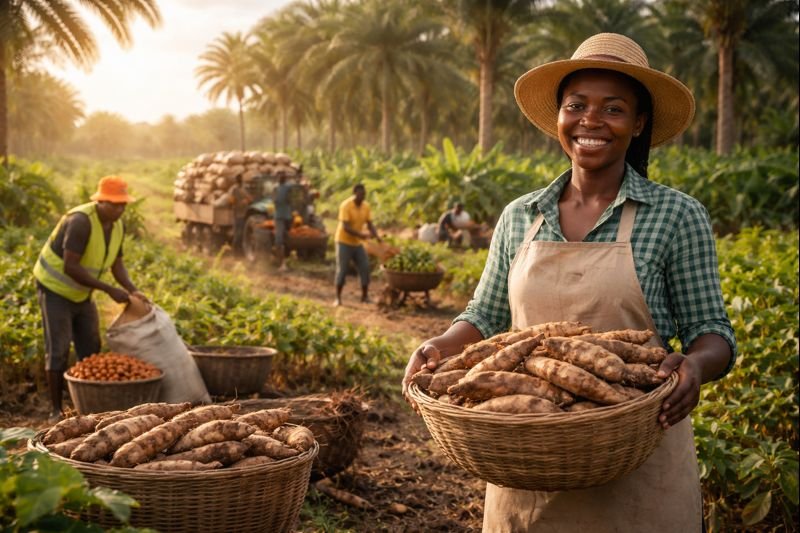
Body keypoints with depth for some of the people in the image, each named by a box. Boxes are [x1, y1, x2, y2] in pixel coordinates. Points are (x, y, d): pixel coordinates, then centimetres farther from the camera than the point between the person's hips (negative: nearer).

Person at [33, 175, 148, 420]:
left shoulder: (117, 226, -5)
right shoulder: (80, 221, -30)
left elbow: (116, 263, 4)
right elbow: (70, 267, -34)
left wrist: (133, 290, -15)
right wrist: (110, 290, -34)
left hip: (81, 293, 8)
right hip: (55, 289, -8)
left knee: (91, 349, 7)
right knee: (59, 350, -6)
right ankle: (56, 409, 2)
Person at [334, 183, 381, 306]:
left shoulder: (366, 206, -2)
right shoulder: (345, 206, -20)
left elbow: (370, 225, -2)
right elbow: (345, 227, -26)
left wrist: (376, 236, -20)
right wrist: (360, 234, -38)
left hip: (358, 243, 6)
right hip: (344, 242, -6)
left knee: (365, 268, 1)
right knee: (342, 270, -5)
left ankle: (365, 296, 12)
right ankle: (338, 298, 5)